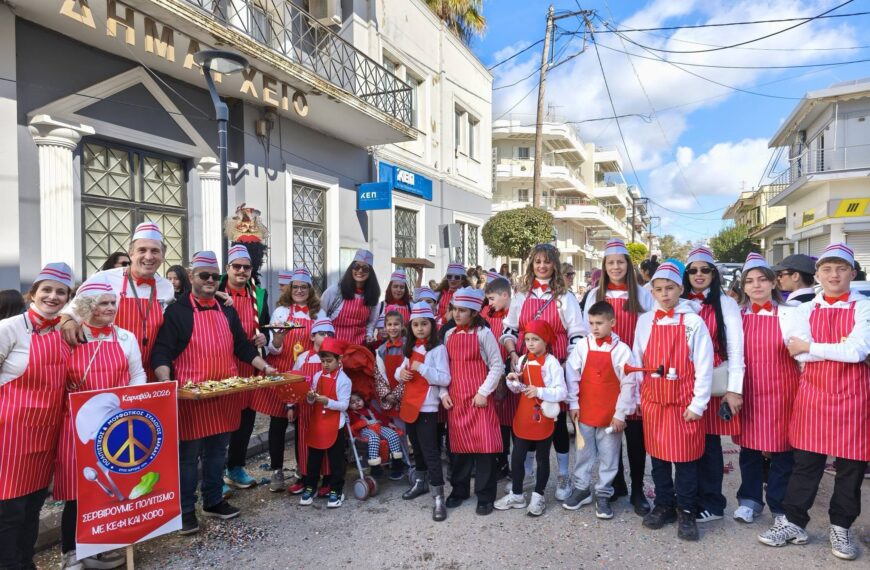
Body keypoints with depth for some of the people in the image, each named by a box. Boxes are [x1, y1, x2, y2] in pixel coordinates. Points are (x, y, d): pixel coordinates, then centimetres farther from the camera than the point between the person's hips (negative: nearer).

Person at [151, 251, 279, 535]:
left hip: (224, 395, 5)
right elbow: (162, 352, -11)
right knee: (188, 455, 4)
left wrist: (264, 367, 6)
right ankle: (185, 510, 18)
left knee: (217, 451, 15)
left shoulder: (228, 311, 13)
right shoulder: (177, 311, -4)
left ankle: (214, 501, 30)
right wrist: (165, 382, -25)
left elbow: (243, 346, 17)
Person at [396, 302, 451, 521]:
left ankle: (438, 498, 0)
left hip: (427, 407, -7)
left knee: (430, 451, -6)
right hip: (409, 404, 7)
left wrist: (422, 368, -25)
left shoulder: (438, 348, -12)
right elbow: (400, 370, 17)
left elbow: (445, 379, -19)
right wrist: (401, 373, -6)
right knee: (416, 447, 22)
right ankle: (420, 482, 40)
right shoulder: (410, 347, 10)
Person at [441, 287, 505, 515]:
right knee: (459, 444, 12)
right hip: (455, 399, 4)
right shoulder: (449, 335, 9)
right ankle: (459, 490, 28)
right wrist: (444, 393, 3)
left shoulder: (483, 333, -5)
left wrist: (484, 392, -10)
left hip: (479, 399, -4)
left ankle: (485, 496, 12)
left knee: (484, 445, -1)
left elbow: (497, 366, -5)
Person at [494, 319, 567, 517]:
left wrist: (539, 391, -29)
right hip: (523, 417, 5)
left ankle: (538, 496, 27)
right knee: (517, 457, 10)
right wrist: (513, 382, -7)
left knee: (542, 458, 12)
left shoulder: (551, 362, -14)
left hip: (543, 418, -5)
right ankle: (516, 494, 27)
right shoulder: (523, 360, 4)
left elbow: (562, 392, -19)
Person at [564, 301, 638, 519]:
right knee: (583, 452, 14)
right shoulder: (582, 346, -3)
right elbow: (572, 376, 0)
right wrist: (573, 404, -1)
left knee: (609, 456, 10)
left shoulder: (621, 349, -9)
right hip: (585, 411, 2)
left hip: (611, 414, -2)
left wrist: (620, 413, -8)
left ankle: (603, 495, 24)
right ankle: (581, 489, 30)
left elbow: (628, 383, -7)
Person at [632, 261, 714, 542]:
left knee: (685, 457, 6)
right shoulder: (645, 321, 3)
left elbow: (704, 366, -7)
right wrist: (637, 397, 6)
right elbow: (637, 362, 8)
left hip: (684, 401, -3)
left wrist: (698, 404, -9)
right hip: (653, 400, 3)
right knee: (658, 456, 12)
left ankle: (686, 512, 21)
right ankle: (664, 506, 27)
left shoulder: (693, 322, -6)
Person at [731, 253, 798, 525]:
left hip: (780, 390, -2)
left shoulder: (787, 314, -4)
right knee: (749, 446, 10)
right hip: (749, 390, 3)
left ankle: (779, 506, 21)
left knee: (782, 448, 5)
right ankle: (750, 499, 26)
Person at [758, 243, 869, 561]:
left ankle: (841, 527, 26)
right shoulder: (805, 311, 5)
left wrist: (811, 346, -11)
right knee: (805, 463, 7)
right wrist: (843, 348, -13)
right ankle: (794, 523, 19)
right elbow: (799, 354, -9)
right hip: (813, 394, 1)